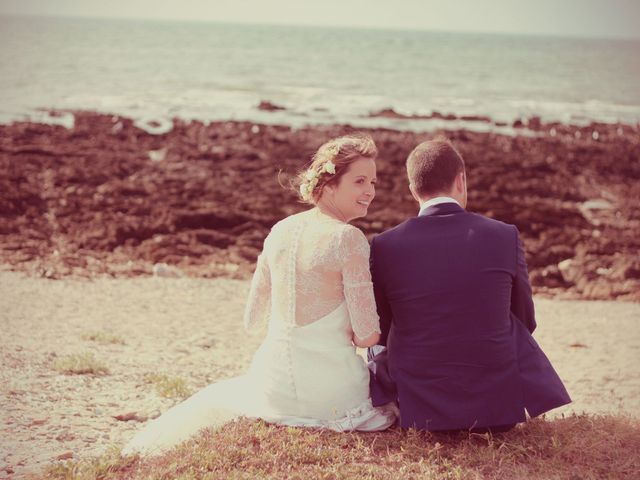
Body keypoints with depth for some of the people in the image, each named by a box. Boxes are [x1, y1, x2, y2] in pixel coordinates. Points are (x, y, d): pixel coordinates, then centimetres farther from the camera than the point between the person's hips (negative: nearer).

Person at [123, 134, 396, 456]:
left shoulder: (280, 231, 4)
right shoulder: (349, 239, -14)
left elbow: (252, 318, 13)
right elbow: (367, 336, -13)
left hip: (273, 389, 5)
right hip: (331, 394, -5)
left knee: (219, 397, 36)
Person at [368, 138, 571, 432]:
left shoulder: (384, 247, -7)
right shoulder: (505, 237, -6)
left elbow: (378, 332, 6)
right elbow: (525, 322, 7)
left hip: (419, 411, 1)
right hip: (499, 408, 0)